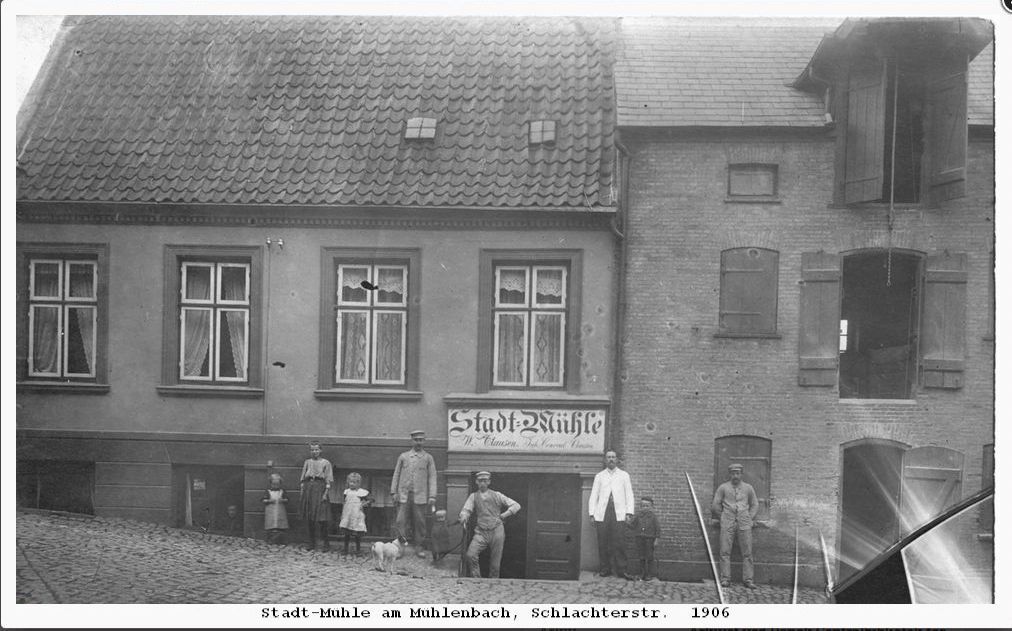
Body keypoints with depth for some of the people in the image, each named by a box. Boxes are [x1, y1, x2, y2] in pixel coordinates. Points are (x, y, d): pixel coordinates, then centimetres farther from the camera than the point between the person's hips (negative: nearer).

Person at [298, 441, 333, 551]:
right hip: (308, 488, 4)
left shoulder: (325, 463, 4)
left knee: (321, 519, -8)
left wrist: (325, 494, -9)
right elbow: (302, 479, 15)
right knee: (309, 519, 5)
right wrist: (302, 492, 7)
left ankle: (325, 543, -1)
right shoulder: (307, 462, 14)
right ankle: (311, 543, 14)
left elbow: (329, 481, 0)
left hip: (320, 488, -4)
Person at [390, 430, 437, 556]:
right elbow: (396, 474, 11)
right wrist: (394, 492, 3)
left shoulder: (428, 458, 6)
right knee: (401, 521, -4)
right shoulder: (403, 456, 10)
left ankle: (419, 547, 9)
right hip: (403, 494, 1)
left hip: (420, 496, -1)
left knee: (419, 522, 1)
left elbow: (432, 477, 2)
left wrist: (432, 496, -6)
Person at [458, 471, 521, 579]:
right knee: (470, 555, -21)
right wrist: (463, 517, -21)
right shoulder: (473, 496, 14)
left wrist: (504, 515, -1)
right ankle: (476, 579, -8)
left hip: (497, 532, 0)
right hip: (481, 532, 0)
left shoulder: (496, 495, 12)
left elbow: (516, 506, 11)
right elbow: (466, 510, 1)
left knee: (495, 564, -2)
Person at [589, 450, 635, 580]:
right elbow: (593, 496, 14)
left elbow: (629, 495, 11)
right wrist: (592, 514, 4)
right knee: (603, 543, -4)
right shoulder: (599, 476, 17)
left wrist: (629, 513, -1)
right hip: (602, 514, 1)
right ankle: (605, 568, 4)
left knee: (619, 543, -9)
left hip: (618, 513, -1)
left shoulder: (624, 475, 16)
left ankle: (621, 570, -6)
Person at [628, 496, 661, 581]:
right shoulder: (638, 516, 7)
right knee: (641, 557, 9)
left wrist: (656, 539, -5)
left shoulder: (653, 517, -1)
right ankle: (642, 573, 17)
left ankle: (651, 574, 7)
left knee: (649, 557, 0)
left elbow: (657, 528, -1)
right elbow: (632, 525, 6)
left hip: (649, 539, -3)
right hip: (640, 539, 3)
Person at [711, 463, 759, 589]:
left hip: (744, 523, 1)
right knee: (725, 551, -6)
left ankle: (748, 579, 0)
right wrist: (722, 518, 9)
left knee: (747, 552, -3)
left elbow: (755, 504, 20)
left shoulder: (748, 488, 9)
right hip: (727, 523, -1)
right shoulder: (723, 487, 5)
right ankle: (725, 579, -4)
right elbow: (715, 506, 10)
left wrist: (750, 518, 10)